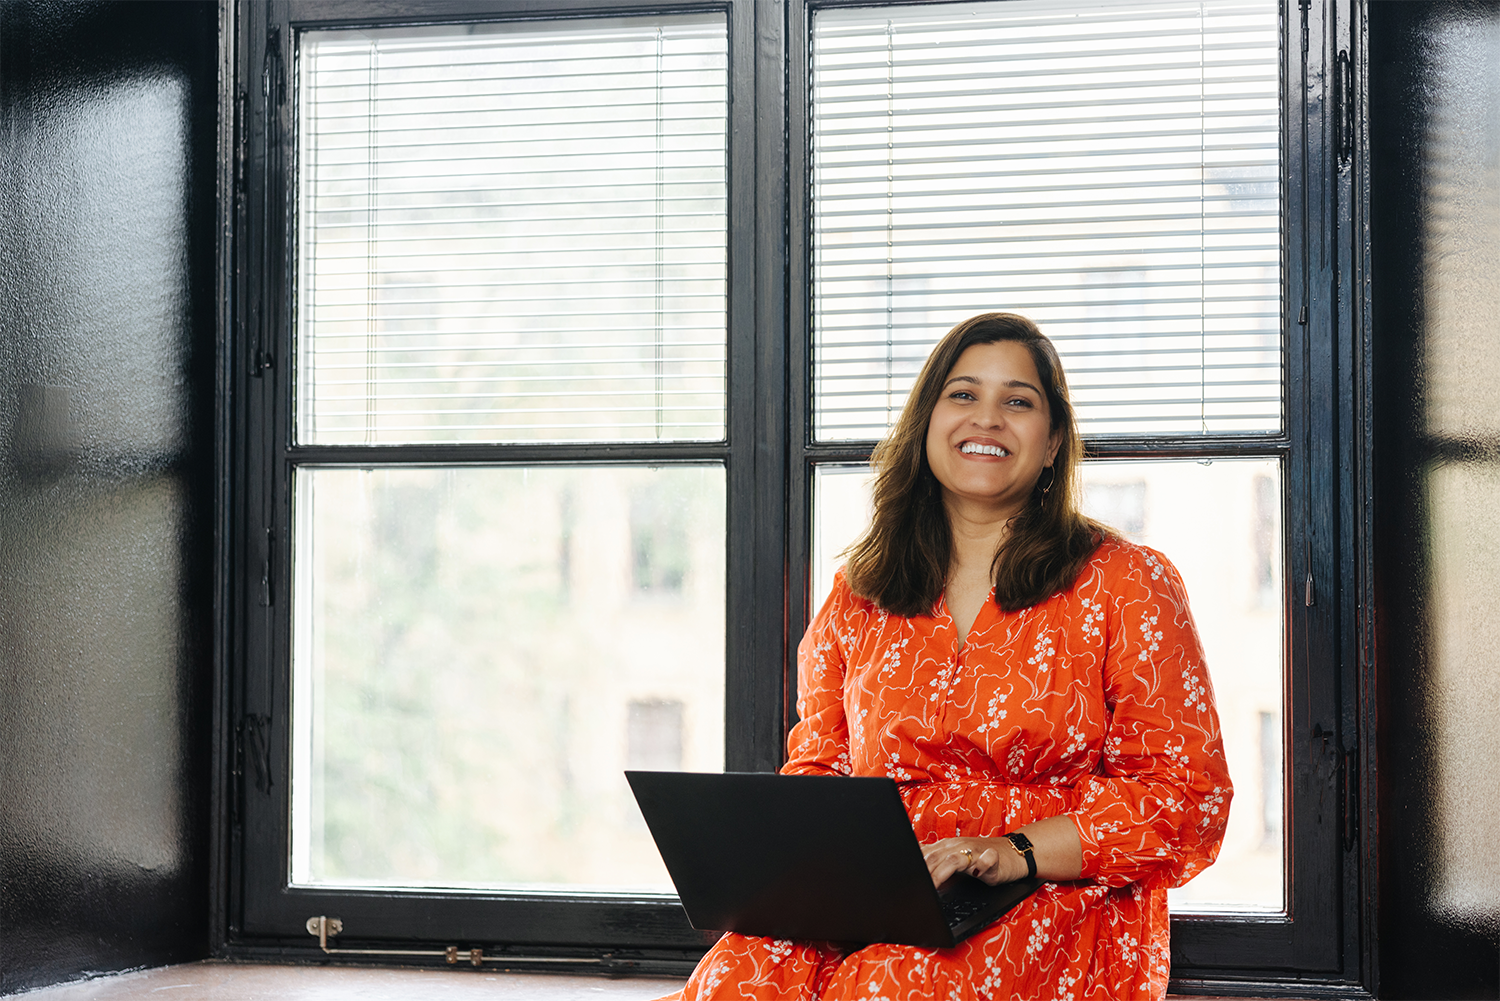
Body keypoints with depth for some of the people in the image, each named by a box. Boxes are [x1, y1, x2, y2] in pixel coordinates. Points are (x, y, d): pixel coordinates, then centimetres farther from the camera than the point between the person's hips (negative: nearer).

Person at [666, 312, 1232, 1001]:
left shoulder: (1125, 584, 5)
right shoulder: (859, 593, 17)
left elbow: (1185, 795, 0)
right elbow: (817, 767, 23)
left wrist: (1016, 852, -15)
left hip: (1055, 904, -3)